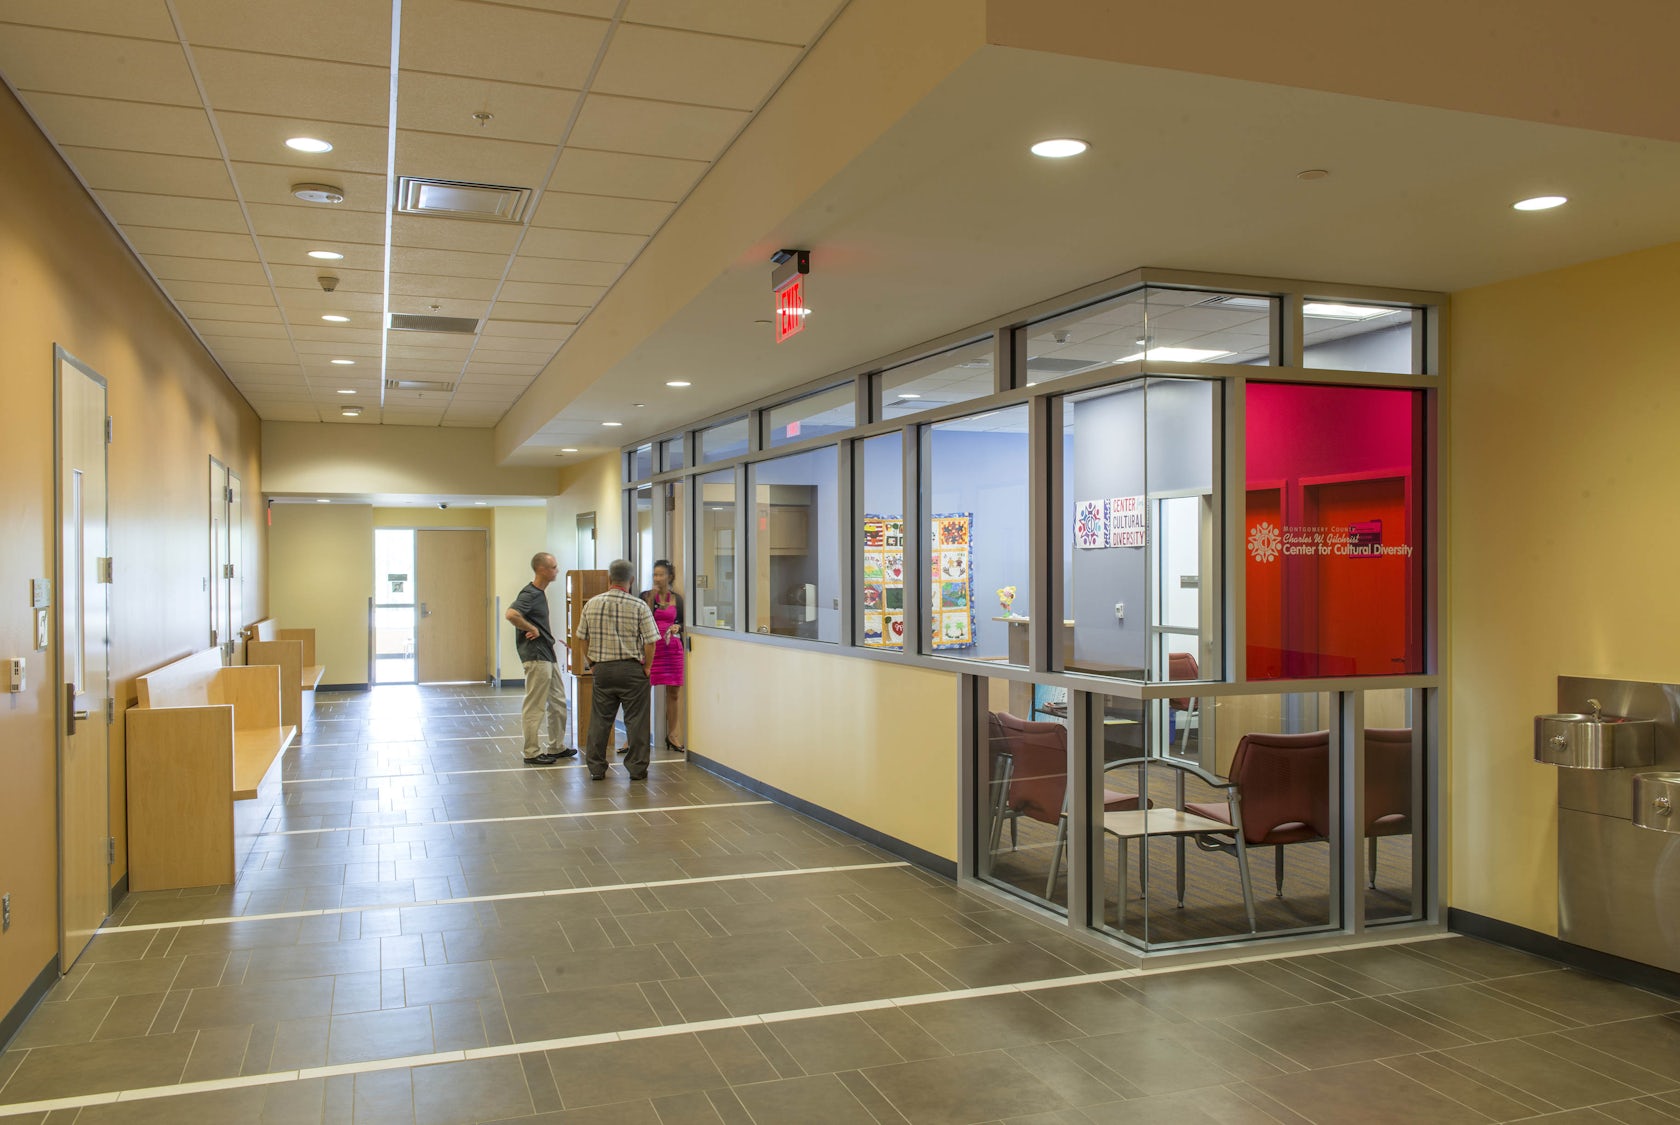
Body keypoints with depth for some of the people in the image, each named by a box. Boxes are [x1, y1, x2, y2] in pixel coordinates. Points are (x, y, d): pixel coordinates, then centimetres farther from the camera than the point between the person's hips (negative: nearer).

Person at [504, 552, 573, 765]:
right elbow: (511, 614, -34)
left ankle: (556, 747, 26)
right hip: (535, 657, -10)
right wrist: (531, 629, -22)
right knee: (535, 707, -3)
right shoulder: (530, 594, -17)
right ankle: (532, 753, 4)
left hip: (548, 655, 10)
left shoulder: (540, 593, 13)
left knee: (558, 702, 16)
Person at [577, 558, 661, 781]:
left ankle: (596, 768, 15)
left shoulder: (592, 604, 1)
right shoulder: (639, 606, -9)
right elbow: (650, 640, -10)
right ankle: (637, 768, 8)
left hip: (602, 668, 3)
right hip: (631, 669, -3)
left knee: (600, 719, 10)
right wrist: (647, 666, 2)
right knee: (635, 720, 4)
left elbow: (584, 637, 9)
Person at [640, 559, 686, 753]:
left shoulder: (677, 599, 9)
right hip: (651, 647, -3)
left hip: (672, 648, 3)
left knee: (674, 692, 6)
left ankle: (671, 735, 19)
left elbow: (684, 622, 16)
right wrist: (651, 598, -13)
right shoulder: (646, 596, 2)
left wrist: (677, 627, -4)